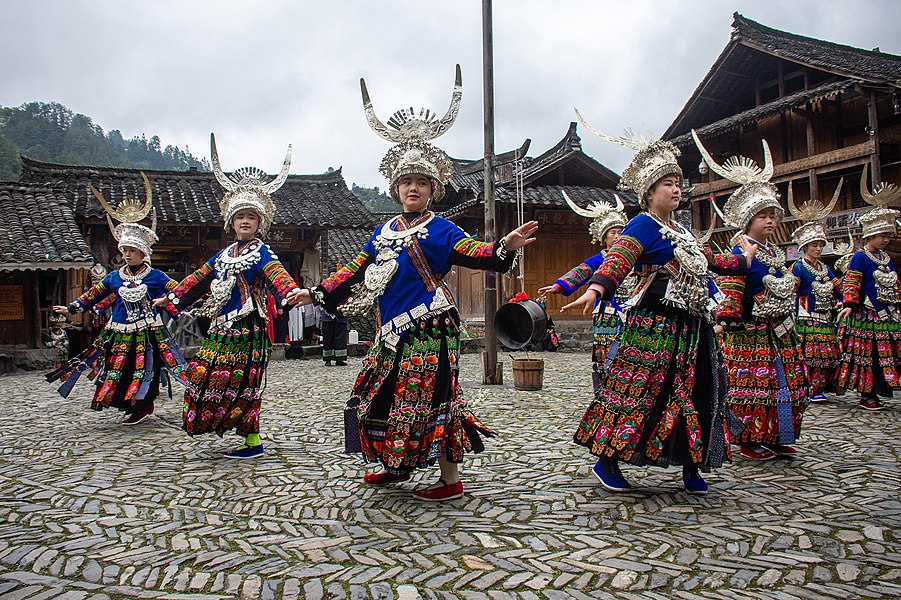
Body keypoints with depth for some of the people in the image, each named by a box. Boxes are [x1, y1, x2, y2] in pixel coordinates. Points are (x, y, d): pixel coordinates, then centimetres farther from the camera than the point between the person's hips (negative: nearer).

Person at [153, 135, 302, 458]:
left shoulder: (261, 253, -6)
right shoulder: (224, 254, 17)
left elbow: (276, 273, -26)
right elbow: (198, 278, 27)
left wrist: (291, 291, -46)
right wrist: (171, 298, 31)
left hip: (247, 328, -8)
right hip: (222, 327, 8)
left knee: (238, 383, -7)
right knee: (204, 372, 8)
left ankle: (253, 441, 4)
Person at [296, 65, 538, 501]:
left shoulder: (440, 230, -4)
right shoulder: (383, 233, 14)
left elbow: (475, 253, -16)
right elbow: (355, 273, 19)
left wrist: (505, 246, -36)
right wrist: (317, 294, 18)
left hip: (429, 330, -7)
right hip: (395, 332, 7)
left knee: (429, 398, -7)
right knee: (385, 395, 13)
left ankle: (451, 480, 4)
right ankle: (398, 465, 31)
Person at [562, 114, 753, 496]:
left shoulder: (681, 230, 20)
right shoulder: (643, 225, -8)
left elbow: (706, 260, 36)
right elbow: (617, 259, -25)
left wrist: (742, 260, 47)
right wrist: (594, 289, -42)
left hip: (692, 327, 9)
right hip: (654, 325, -9)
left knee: (695, 393, 9)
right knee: (638, 390, -8)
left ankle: (691, 467, 20)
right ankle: (606, 462, 3)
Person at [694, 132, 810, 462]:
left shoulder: (775, 252, 16)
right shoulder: (740, 254, -11)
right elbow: (730, 291, -19)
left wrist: (790, 323, 24)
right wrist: (726, 320, -27)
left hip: (779, 332, 10)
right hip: (751, 333, -9)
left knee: (787, 382, 13)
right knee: (752, 384, -6)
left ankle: (775, 438, 23)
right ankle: (749, 441, 5)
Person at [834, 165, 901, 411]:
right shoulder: (860, 257, -7)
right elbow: (851, 284, -13)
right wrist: (849, 304, -25)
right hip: (867, 315, -8)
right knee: (867, 353, -3)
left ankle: (875, 391, 12)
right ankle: (866, 395, 4)